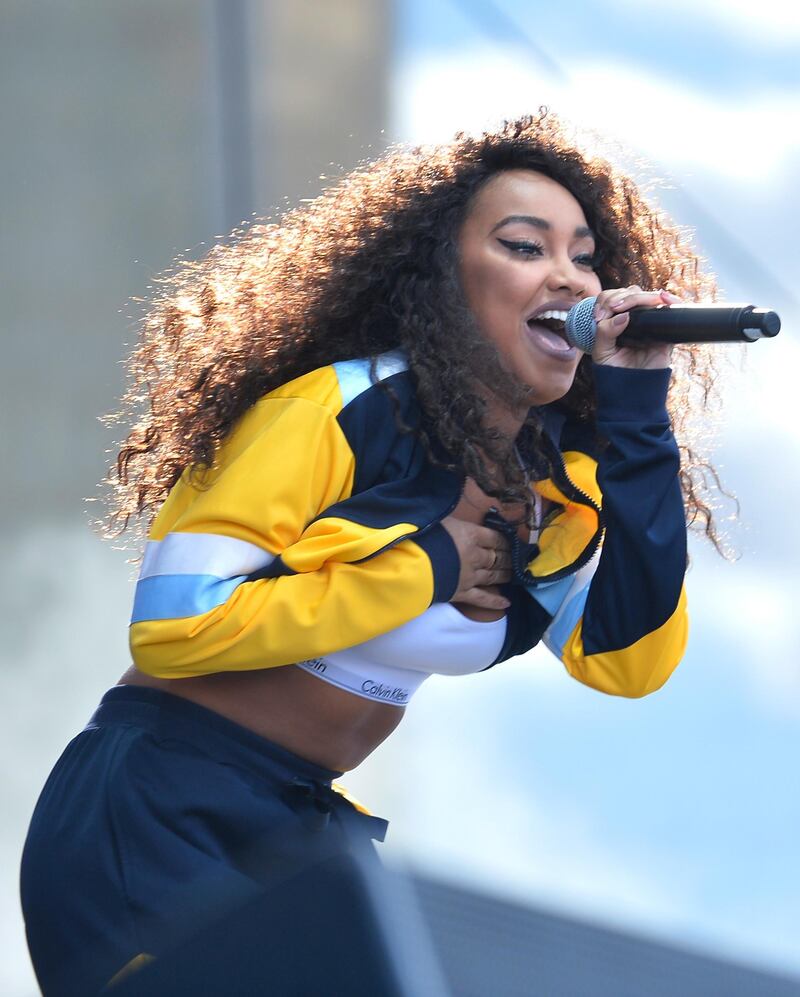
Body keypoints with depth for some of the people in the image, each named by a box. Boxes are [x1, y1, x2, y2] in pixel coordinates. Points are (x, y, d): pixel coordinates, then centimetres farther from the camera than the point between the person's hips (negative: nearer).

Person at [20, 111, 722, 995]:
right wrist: (420, 567, -18)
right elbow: (173, 623, -22)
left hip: (306, 825, 7)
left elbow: (631, 662, -9)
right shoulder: (338, 414, -17)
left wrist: (637, 415, -12)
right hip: (159, 822, -7)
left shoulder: (553, 485, 4)